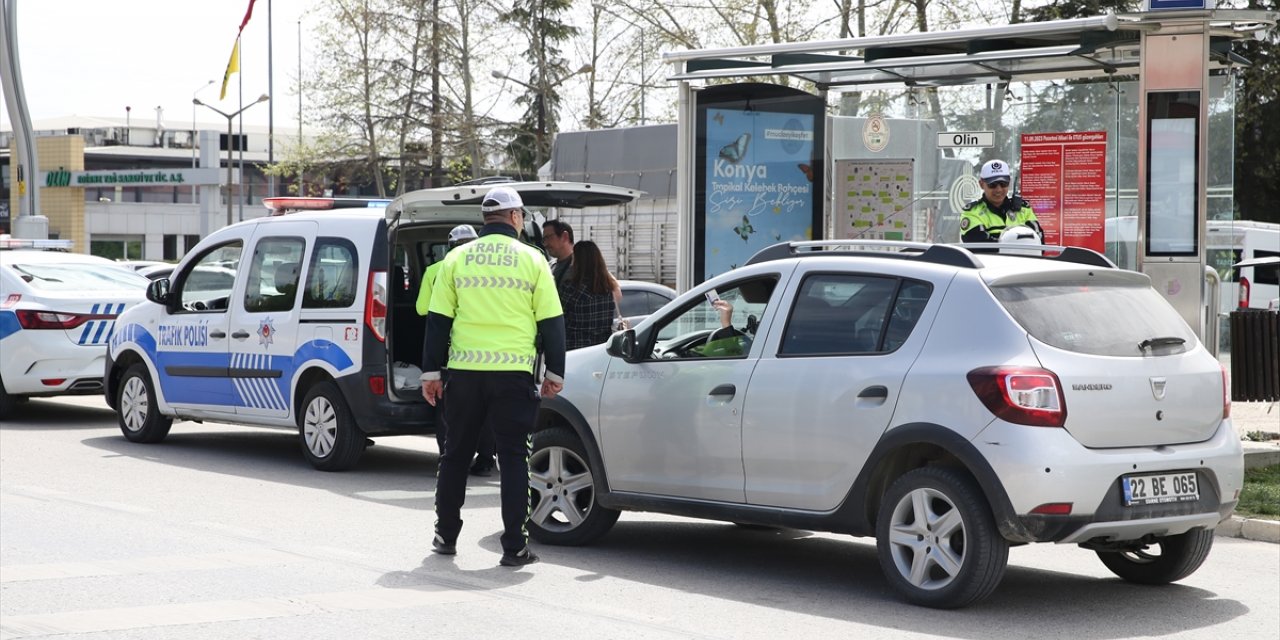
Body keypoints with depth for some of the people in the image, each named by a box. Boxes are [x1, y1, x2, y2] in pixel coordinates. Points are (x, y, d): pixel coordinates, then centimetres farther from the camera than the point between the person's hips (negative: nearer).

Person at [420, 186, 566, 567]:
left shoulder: (457, 258, 6)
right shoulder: (531, 260, 1)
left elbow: (438, 319, 5)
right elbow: (551, 321, 2)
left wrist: (431, 371, 11)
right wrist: (555, 373, 11)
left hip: (465, 372, 2)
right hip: (513, 374, -2)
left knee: (456, 454, 15)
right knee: (513, 457, 2)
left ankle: (446, 536, 22)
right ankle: (515, 547, -1)